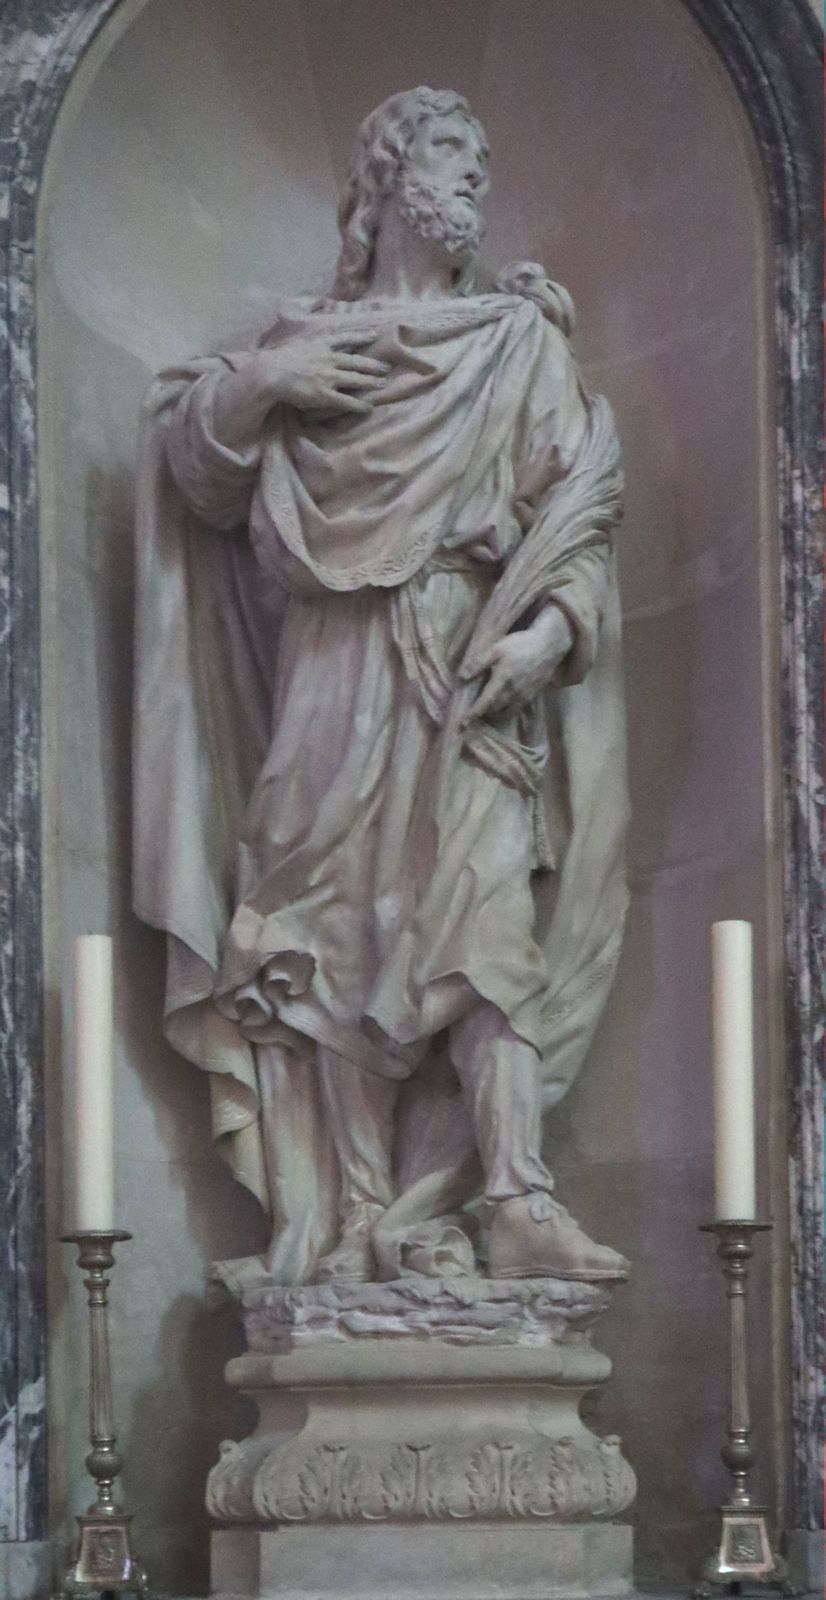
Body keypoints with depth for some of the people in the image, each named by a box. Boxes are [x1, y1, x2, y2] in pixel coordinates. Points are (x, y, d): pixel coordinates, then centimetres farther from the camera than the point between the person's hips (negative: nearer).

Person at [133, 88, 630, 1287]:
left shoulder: (521, 346, 12)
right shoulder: (310, 342, 15)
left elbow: (581, 511, 4)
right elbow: (195, 469, 10)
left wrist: (550, 629, -12)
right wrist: (258, 386, -8)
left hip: (477, 683, -1)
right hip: (341, 681, 1)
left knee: (486, 921, -15)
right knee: (340, 940, -5)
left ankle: (520, 1203, -23)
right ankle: (356, 1217, -3)